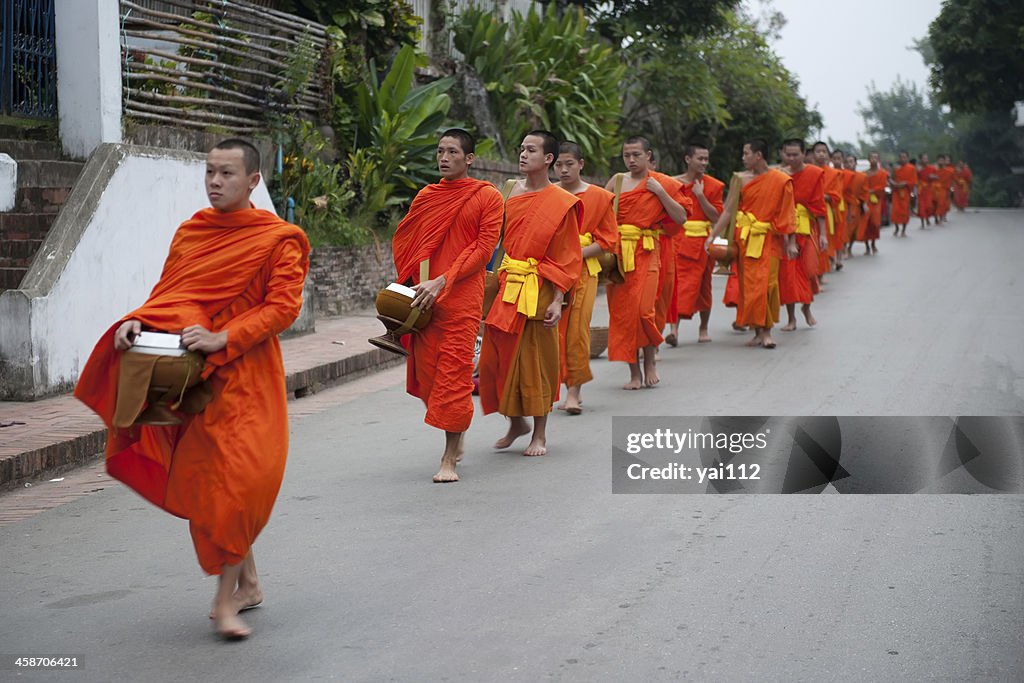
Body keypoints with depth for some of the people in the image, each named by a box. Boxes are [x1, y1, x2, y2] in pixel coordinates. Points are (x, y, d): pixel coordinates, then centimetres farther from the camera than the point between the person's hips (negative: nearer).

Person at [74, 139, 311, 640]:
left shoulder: (278, 238, -4)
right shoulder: (190, 232, 12)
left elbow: (283, 306, -12)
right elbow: (167, 294, 15)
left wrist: (223, 338, -23)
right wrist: (139, 321, -6)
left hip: (245, 377, -5)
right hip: (194, 375, 5)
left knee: (240, 479, -15)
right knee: (208, 480, 8)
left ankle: (226, 598, -5)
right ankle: (248, 583, 22)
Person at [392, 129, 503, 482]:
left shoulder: (487, 197, -1)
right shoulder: (426, 195, 12)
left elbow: (483, 249, -7)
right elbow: (403, 241, 17)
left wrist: (442, 282, -14)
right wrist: (409, 284, 3)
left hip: (461, 297, -5)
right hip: (423, 298, 5)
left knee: (453, 371, -7)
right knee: (425, 370, 5)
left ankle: (449, 460, -2)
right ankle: (456, 434, 28)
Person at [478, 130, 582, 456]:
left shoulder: (562, 203, -6)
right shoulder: (514, 193, 9)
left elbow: (567, 258, -7)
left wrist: (557, 301, -14)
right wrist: (495, 283, 7)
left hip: (537, 291, -5)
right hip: (506, 287, 5)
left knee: (535, 361, 2)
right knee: (496, 357, 6)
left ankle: (540, 434, 15)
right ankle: (516, 422, 26)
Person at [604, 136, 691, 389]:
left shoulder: (663, 183, 3)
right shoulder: (617, 181, 9)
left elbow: (681, 218, -3)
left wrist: (660, 192, -9)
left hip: (646, 252, -3)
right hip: (618, 251, 3)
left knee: (643, 309, -14)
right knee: (622, 311, 1)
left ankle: (650, 360, 11)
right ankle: (634, 373, 10)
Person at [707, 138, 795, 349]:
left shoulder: (781, 181, -2)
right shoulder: (741, 180, 4)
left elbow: (788, 213, 0)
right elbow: (728, 211, 3)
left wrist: (791, 242, -3)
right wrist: (712, 235, -3)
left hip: (769, 239, -2)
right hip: (746, 238, 2)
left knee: (767, 283, -7)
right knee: (749, 284, 2)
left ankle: (766, 331, -1)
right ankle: (759, 331, 9)